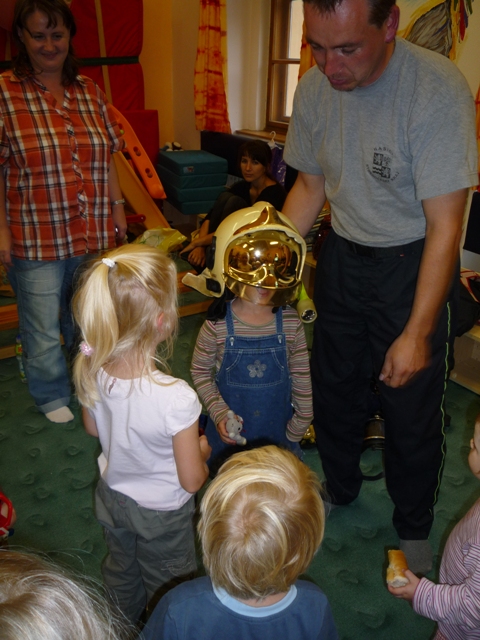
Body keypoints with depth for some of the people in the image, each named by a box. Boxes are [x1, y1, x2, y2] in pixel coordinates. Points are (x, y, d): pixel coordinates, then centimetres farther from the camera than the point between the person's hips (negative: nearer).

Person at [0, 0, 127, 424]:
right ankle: (52, 397, 34)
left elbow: (108, 157, 13)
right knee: (43, 329, 8)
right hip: (36, 240, -4)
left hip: (94, 234, 4)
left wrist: (117, 207, 10)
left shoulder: (90, 91, 8)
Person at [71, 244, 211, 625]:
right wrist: (202, 450, -6)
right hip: (161, 513, -5)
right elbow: (192, 480, -26)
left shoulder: (90, 371, -24)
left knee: (121, 574, 35)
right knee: (166, 592, 26)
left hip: (112, 497, 6)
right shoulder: (176, 398, -40)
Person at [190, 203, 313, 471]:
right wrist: (218, 412, -13)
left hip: (278, 432, 1)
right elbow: (201, 372, -4)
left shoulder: (291, 323, -14)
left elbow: (301, 376, -4)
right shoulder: (217, 325, -18)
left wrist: (298, 428, 0)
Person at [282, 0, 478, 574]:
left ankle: (413, 529, 34)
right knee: (333, 387, 17)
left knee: (411, 407, 5)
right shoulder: (313, 90, -7)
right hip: (341, 254, 5)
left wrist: (418, 332, -24)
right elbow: (310, 186, 6)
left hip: (413, 263, -4)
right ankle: (339, 488, 46)